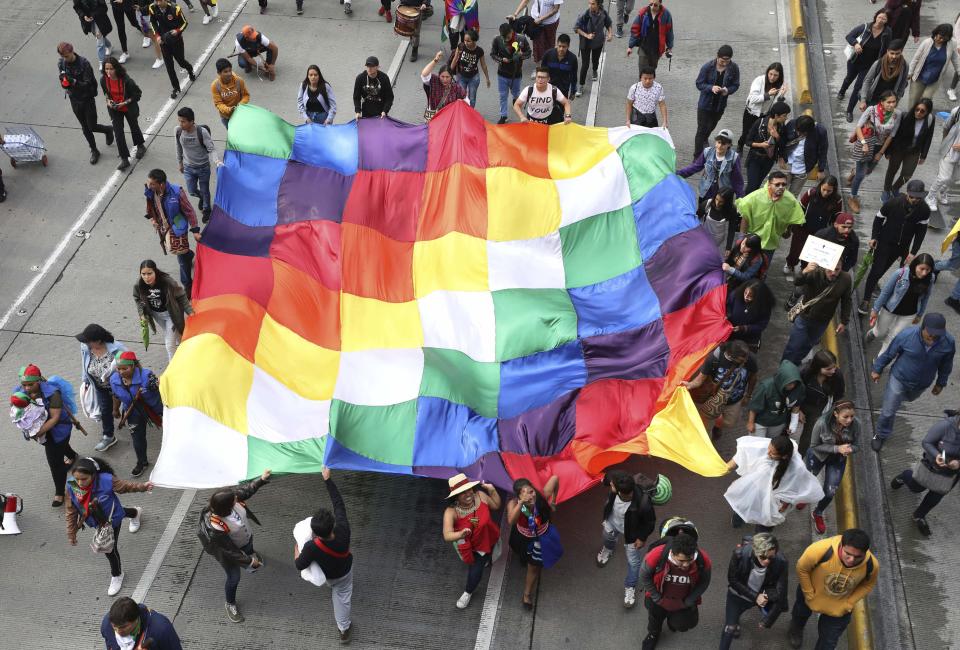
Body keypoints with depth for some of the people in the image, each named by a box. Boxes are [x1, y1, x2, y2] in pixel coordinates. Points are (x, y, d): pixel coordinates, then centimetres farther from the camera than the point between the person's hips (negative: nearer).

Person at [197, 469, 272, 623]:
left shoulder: (231, 497, -33)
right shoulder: (216, 527, -46)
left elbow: (245, 490, -7)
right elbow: (229, 550, -31)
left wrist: (261, 479, -14)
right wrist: (249, 561, -23)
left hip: (246, 538, 6)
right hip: (232, 550, -6)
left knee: (249, 550, 39)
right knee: (234, 578, 14)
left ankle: (250, 554, 78)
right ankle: (230, 604, 45)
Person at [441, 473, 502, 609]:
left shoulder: (480, 496, -29)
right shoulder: (451, 512, -38)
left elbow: (496, 506, -7)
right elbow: (447, 536, -48)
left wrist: (492, 490, -25)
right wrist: (460, 534, -68)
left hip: (489, 539, 3)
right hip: (469, 545, -3)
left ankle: (468, 593, 51)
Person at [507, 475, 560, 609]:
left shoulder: (542, 497, -39)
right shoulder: (513, 504, -39)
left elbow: (555, 478, -26)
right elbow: (510, 522, -59)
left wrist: (553, 499, -15)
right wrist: (521, 503, -69)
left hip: (540, 537, -1)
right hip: (522, 537, 1)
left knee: (534, 566, 13)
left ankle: (527, 594, 39)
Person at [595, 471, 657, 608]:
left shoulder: (643, 503, -46)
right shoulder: (614, 491, -36)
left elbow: (650, 521, -24)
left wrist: (642, 538, -11)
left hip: (631, 532, -4)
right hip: (612, 522, 4)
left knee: (633, 561, 15)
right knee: (608, 537, 35)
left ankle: (630, 587, 43)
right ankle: (608, 548, 73)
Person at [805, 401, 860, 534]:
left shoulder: (856, 424, -30)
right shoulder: (822, 423, -37)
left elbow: (857, 445, -13)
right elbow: (815, 446, -23)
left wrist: (850, 449, -37)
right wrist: (837, 448, -35)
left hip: (838, 459, 2)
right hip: (818, 455, -1)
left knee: (830, 492, 5)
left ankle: (817, 513, 38)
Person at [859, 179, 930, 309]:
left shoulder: (924, 210, -16)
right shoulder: (893, 203, -23)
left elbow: (921, 231, -5)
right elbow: (879, 218, -6)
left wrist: (913, 252, -7)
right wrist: (874, 237, -11)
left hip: (902, 247, 3)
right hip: (885, 243, -3)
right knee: (876, 270, -4)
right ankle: (866, 300, 8)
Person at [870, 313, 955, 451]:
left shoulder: (948, 342, -26)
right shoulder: (906, 336, -33)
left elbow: (946, 365, -5)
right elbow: (888, 354, -13)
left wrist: (941, 383, 9)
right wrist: (877, 370, 0)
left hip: (922, 384, 3)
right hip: (899, 379, -3)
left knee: (908, 398, 33)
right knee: (888, 411, 5)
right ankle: (881, 435, 32)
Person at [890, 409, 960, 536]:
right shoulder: (945, 425, -35)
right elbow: (926, 442, -21)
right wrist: (936, 455, -40)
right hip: (930, 465, -2)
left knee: (936, 497, 20)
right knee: (915, 488, 22)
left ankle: (919, 516, 48)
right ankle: (905, 476, 57)